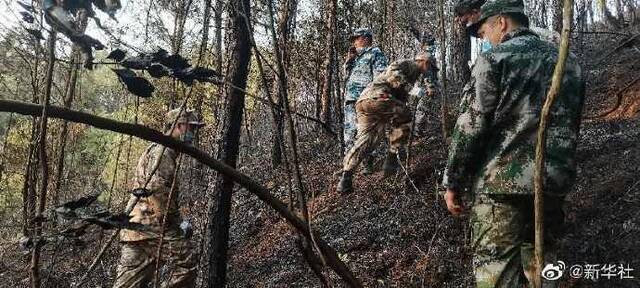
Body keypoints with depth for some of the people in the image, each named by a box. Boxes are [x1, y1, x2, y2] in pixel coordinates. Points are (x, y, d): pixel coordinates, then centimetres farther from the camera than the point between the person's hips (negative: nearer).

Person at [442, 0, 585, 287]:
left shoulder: (494, 59, -7)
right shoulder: (569, 62, 13)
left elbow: (469, 128, -12)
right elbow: (572, 126, 19)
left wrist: (453, 183, -4)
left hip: (501, 184, -6)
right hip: (555, 184, 6)